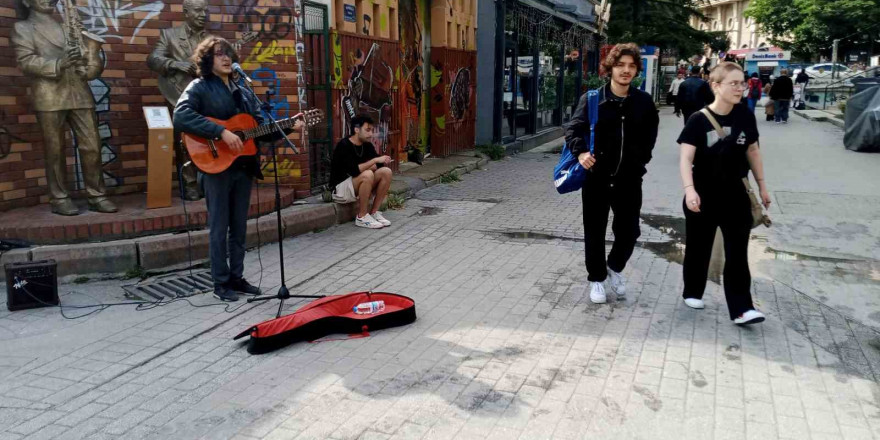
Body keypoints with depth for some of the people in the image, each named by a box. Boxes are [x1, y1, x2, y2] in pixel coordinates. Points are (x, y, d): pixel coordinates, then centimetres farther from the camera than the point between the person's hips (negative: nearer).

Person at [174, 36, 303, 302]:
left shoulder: (244, 92, 16)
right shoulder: (199, 87, -4)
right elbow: (181, 117, -21)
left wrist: (289, 127, 0)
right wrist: (221, 132, -25)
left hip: (244, 166, 6)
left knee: (239, 226, 11)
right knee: (219, 227, 1)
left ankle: (237, 277, 22)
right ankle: (221, 283, 10)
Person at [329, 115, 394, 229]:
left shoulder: (367, 146, 4)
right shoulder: (344, 146, -19)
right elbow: (354, 171, -31)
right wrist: (375, 160, -27)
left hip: (358, 186, 8)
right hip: (340, 188, -8)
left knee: (386, 171, -10)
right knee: (367, 175, -34)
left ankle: (374, 212, -5)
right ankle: (362, 217, -19)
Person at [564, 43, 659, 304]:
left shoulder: (644, 102, 2)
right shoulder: (592, 99, -4)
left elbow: (650, 134, 17)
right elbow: (573, 129, -11)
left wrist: (642, 158, 11)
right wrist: (580, 152, -28)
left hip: (629, 178, 2)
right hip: (597, 177, -1)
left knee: (629, 231, 7)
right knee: (594, 233, 8)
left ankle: (615, 268, 36)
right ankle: (596, 279, 27)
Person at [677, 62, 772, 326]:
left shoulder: (745, 117, 0)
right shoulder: (699, 120, -13)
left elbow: (753, 152, 12)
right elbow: (686, 158, -19)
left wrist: (762, 186, 14)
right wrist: (689, 189, -33)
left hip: (736, 196, 3)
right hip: (703, 197, -3)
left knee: (737, 253, 1)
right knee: (699, 249, 11)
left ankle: (741, 308, 4)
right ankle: (692, 293, 31)